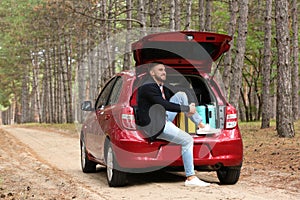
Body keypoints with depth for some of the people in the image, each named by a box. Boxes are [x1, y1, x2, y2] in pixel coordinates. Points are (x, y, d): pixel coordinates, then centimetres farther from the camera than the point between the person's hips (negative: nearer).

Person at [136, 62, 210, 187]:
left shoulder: (161, 86, 13)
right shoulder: (148, 87, -17)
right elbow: (165, 105, -25)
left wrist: (187, 109, 4)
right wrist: (187, 109, -18)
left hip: (163, 119, 9)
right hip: (153, 126, -9)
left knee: (181, 96, 3)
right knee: (188, 141, -15)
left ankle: (200, 124, 4)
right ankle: (190, 178, -12)